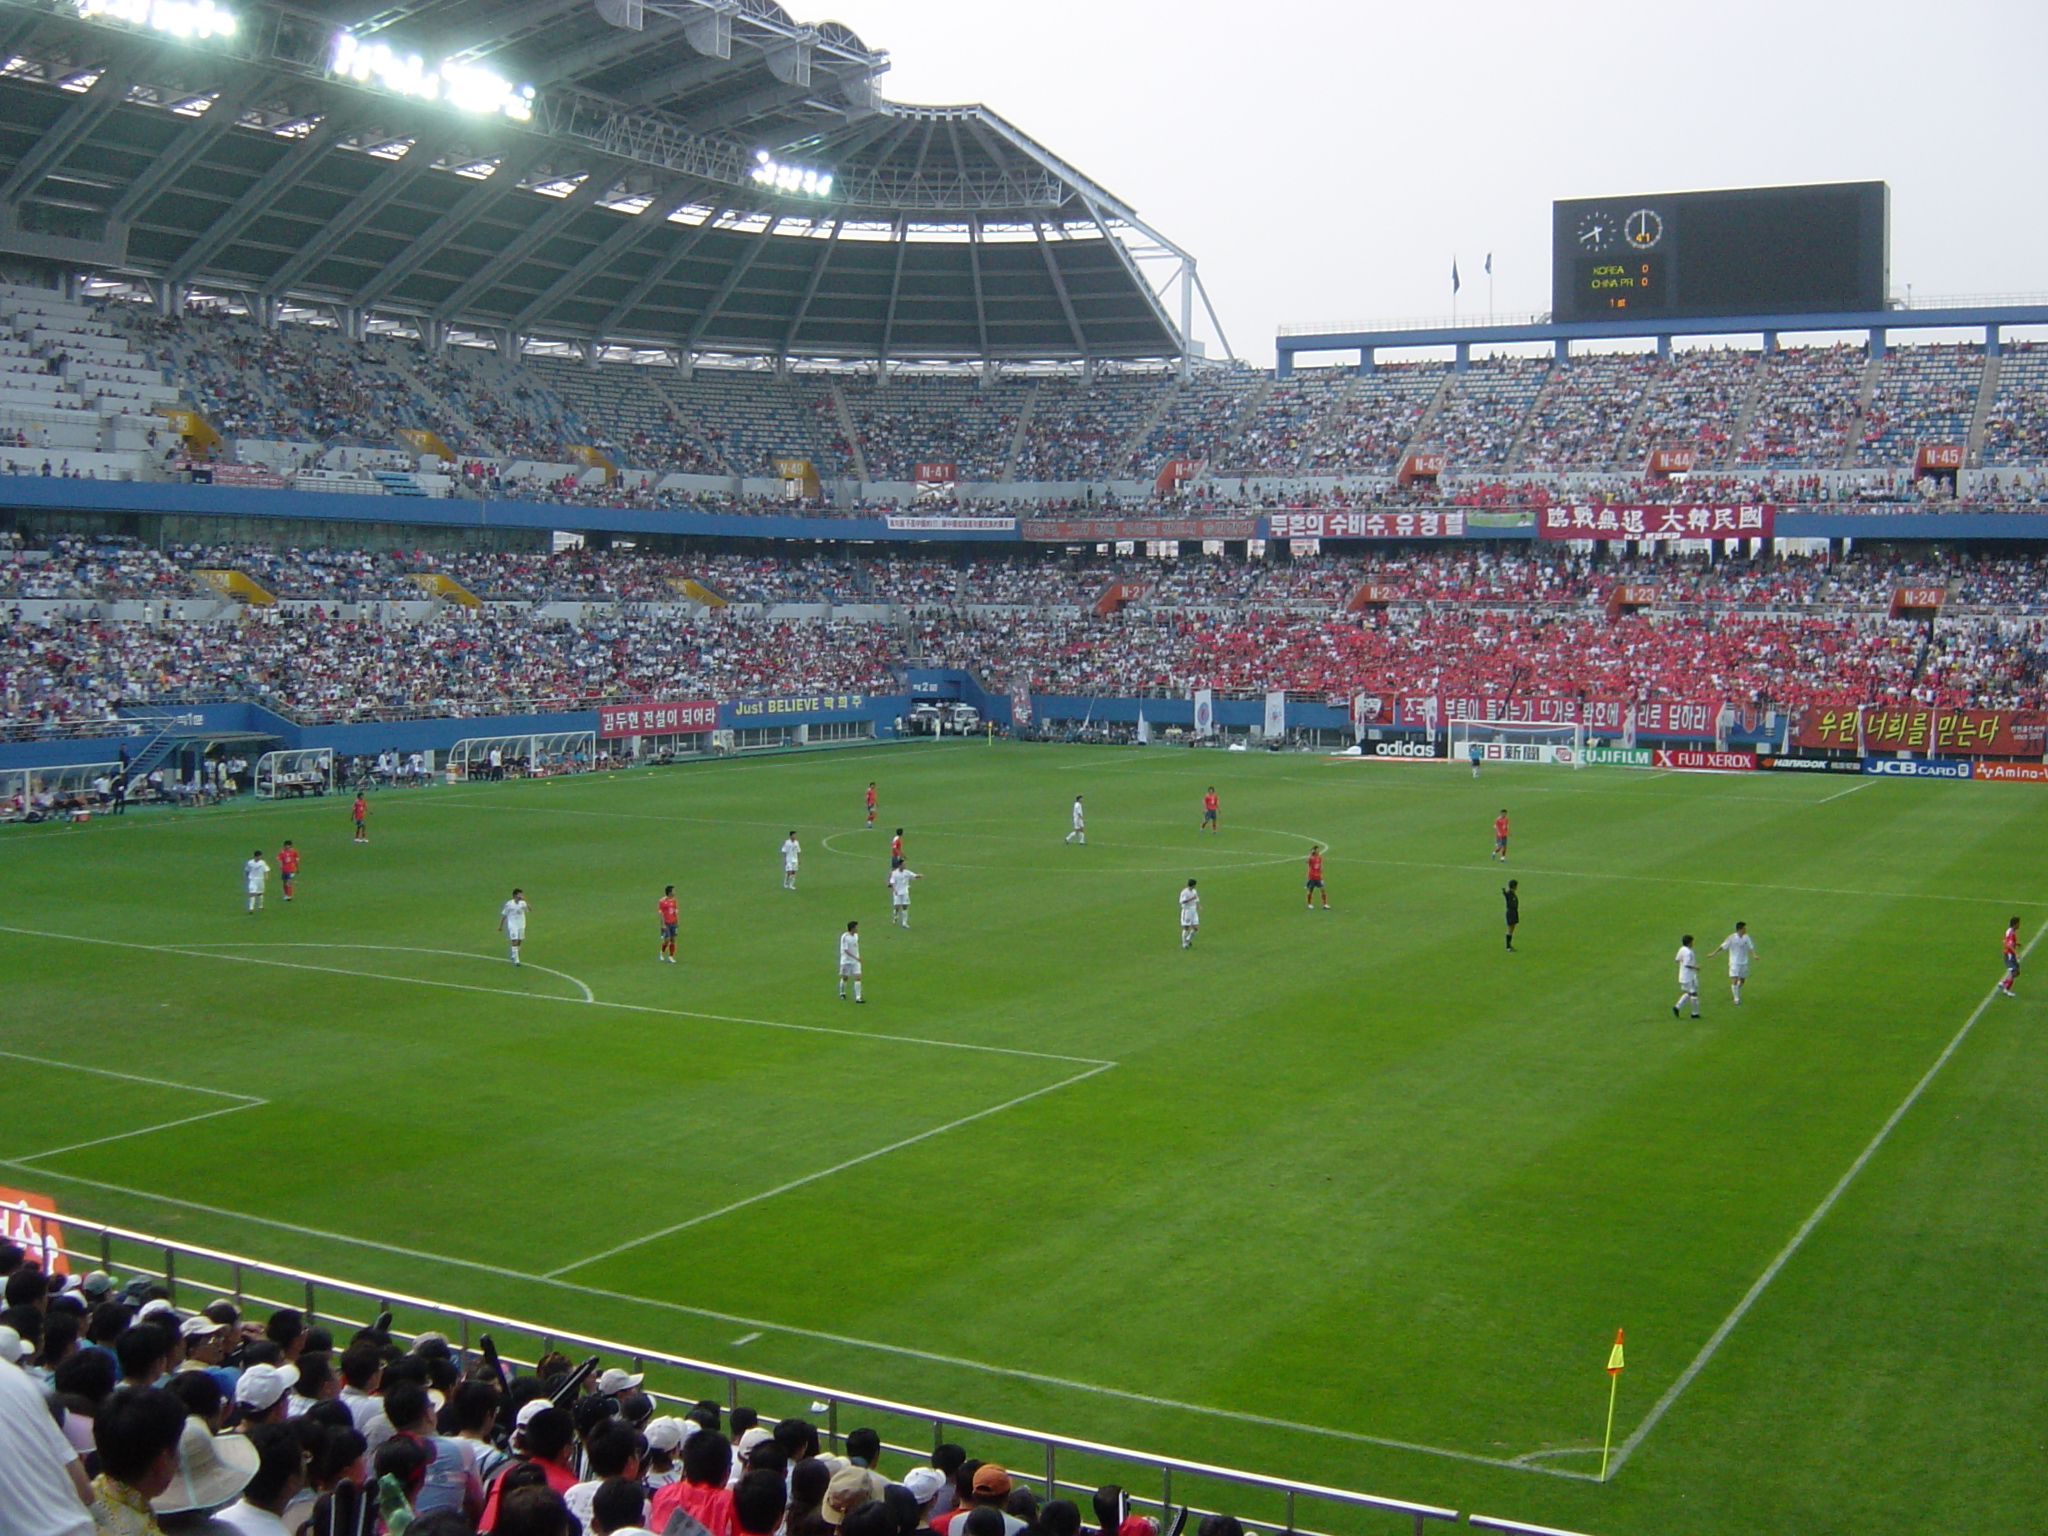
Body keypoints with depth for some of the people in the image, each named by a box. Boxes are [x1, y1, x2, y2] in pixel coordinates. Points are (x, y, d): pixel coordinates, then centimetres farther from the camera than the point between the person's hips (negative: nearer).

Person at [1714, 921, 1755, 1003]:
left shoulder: (1746, 937, 0)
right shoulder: (1731, 938, -13)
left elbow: (1750, 947, 3)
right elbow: (1723, 946, -8)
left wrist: (1754, 955, -15)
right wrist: (1714, 953, -11)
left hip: (1744, 962, 5)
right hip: (1734, 962, -5)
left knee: (1742, 980, 13)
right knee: (1734, 980, -12)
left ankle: (1736, 991, 40)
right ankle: (1736, 998, 0)